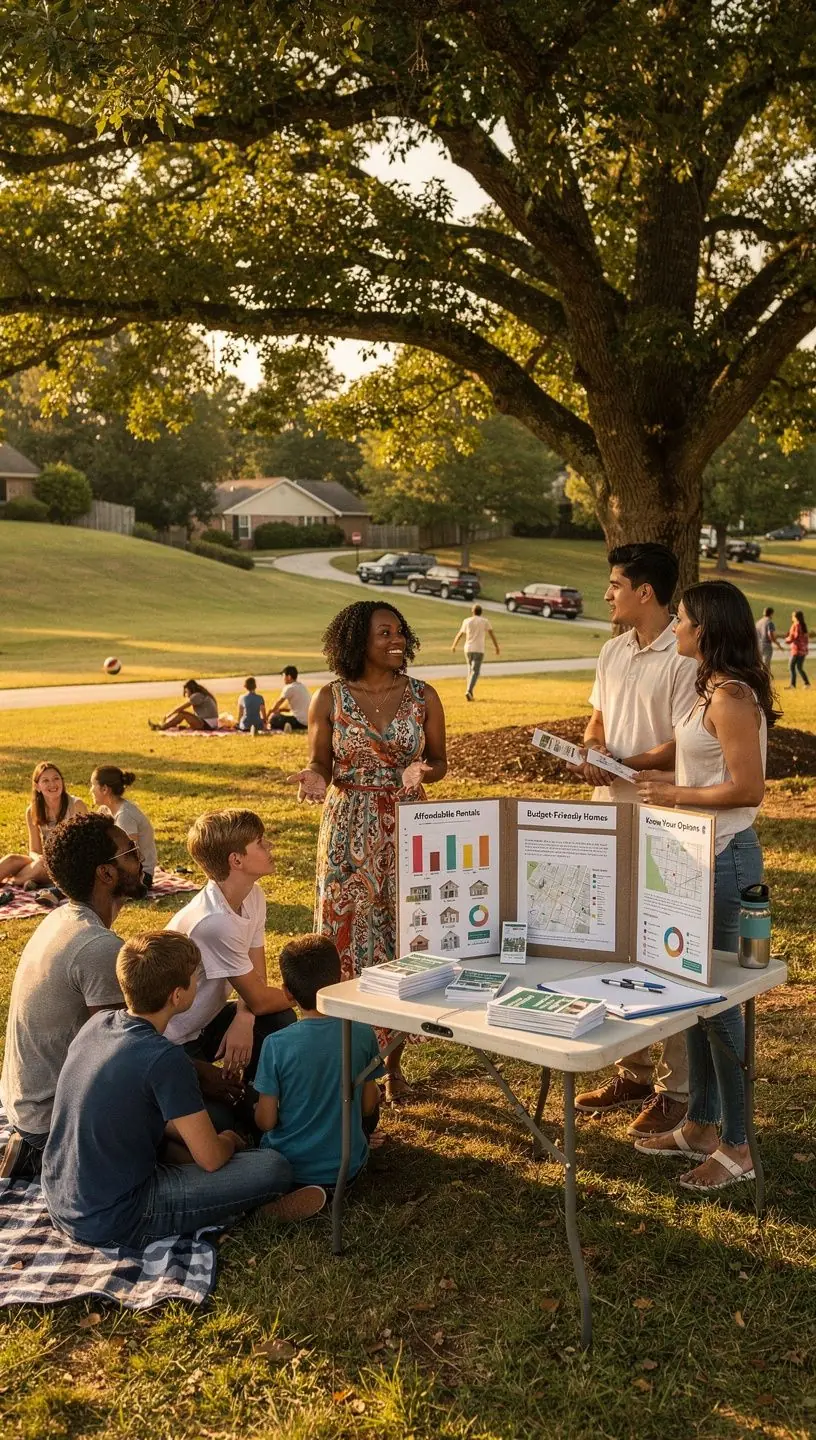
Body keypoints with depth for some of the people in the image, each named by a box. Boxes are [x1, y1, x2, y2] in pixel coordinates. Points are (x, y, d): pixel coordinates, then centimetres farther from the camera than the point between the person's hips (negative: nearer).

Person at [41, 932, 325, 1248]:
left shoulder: (98, 1023, 0)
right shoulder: (164, 1059, -22)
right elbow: (211, 1159, -14)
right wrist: (228, 1140, 8)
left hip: (59, 1203, 9)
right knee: (274, 1168, -14)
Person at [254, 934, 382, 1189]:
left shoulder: (276, 1045, -20)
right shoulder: (362, 1034, -13)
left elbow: (265, 1121, -13)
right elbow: (368, 1106, -3)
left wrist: (257, 1111, 10)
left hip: (289, 1167, -2)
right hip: (347, 1167, 3)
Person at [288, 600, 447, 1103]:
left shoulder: (423, 696, 0)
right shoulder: (329, 699, -2)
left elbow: (440, 762, 6)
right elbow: (321, 766, 4)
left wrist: (420, 771, -16)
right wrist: (315, 779, -19)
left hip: (408, 831, 1)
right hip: (349, 832, -1)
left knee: (404, 939, 4)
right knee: (348, 936, 2)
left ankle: (393, 1060, 18)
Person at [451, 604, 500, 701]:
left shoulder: (467, 621, 5)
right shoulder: (485, 621, 2)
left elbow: (460, 634, 12)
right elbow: (491, 635, -4)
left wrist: (454, 645, 26)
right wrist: (497, 647, -1)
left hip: (468, 649, 2)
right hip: (479, 650, -2)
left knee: (470, 670, 19)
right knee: (475, 672, -5)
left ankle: (470, 692, 17)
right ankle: (469, 691, -23)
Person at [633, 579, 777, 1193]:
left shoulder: (731, 697, -19)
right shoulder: (717, 690, 11)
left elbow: (748, 789, -22)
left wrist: (677, 795, -15)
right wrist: (665, 779, 8)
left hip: (724, 858, -10)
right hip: (704, 854, 10)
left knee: (717, 999, -1)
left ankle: (736, 1148, 12)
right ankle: (700, 1126, 28)